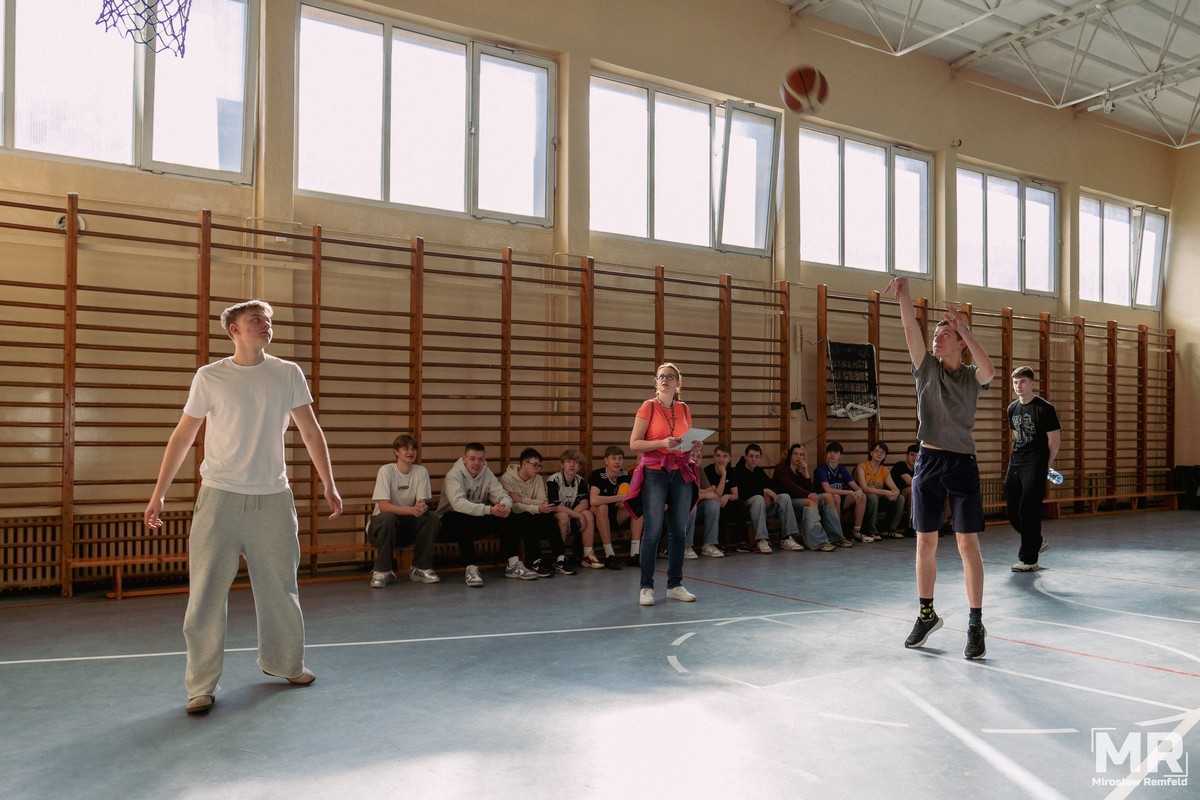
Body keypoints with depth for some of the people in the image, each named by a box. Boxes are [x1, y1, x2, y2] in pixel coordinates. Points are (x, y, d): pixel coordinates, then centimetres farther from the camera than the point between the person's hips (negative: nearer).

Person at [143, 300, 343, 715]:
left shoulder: (288, 374, 3)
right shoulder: (210, 377, -1)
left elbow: (311, 433, 8)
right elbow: (182, 437, 4)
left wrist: (329, 485, 4)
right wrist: (159, 494, 2)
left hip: (273, 498, 2)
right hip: (220, 497, -2)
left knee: (280, 589, 11)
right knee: (206, 594, -2)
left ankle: (283, 662, 31)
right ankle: (202, 685, 11)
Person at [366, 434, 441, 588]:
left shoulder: (421, 471, -2)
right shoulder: (386, 470, -14)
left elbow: (423, 502, -8)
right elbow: (383, 506, -24)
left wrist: (422, 507, -35)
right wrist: (411, 510, -39)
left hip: (409, 524, 4)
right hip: (383, 523, -4)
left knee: (432, 518, -23)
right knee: (388, 517, -37)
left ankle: (421, 568, -9)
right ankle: (381, 571, -22)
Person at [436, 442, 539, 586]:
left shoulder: (487, 474, 2)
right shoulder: (453, 475, -18)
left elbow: (502, 495, -5)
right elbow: (458, 503, -35)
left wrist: (505, 506, -32)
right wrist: (489, 510, -45)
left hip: (477, 519, 6)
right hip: (451, 522, -6)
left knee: (506, 515, -15)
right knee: (462, 519, -39)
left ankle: (513, 565, -11)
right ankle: (471, 569, -33)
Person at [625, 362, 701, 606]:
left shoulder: (684, 409, 10)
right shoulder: (648, 407, -3)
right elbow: (634, 444, -7)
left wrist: (694, 449, -1)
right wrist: (662, 443, -19)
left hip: (681, 474, 5)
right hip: (654, 473, -4)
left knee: (678, 530, 7)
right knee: (653, 530, -5)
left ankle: (675, 585, 17)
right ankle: (646, 587, 3)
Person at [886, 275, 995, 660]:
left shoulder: (971, 376, 3)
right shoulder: (926, 367, 7)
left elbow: (989, 371, -21)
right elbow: (911, 332, -8)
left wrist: (965, 329, -24)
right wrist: (903, 296, -21)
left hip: (962, 464, -2)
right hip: (928, 461, 2)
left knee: (968, 544, -3)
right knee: (925, 543, 8)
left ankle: (976, 624, 6)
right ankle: (927, 614, 23)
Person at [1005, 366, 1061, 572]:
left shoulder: (1044, 408, -9)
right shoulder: (1012, 408, 11)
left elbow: (1054, 440, -6)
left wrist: (1045, 464, 2)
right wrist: (1020, 456, 17)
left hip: (1035, 465, -7)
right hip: (1015, 463, 7)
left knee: (1028, 511, -7)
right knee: (1012, 509, 8)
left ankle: (1029, 560, 1)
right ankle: (1037, 542, 32)